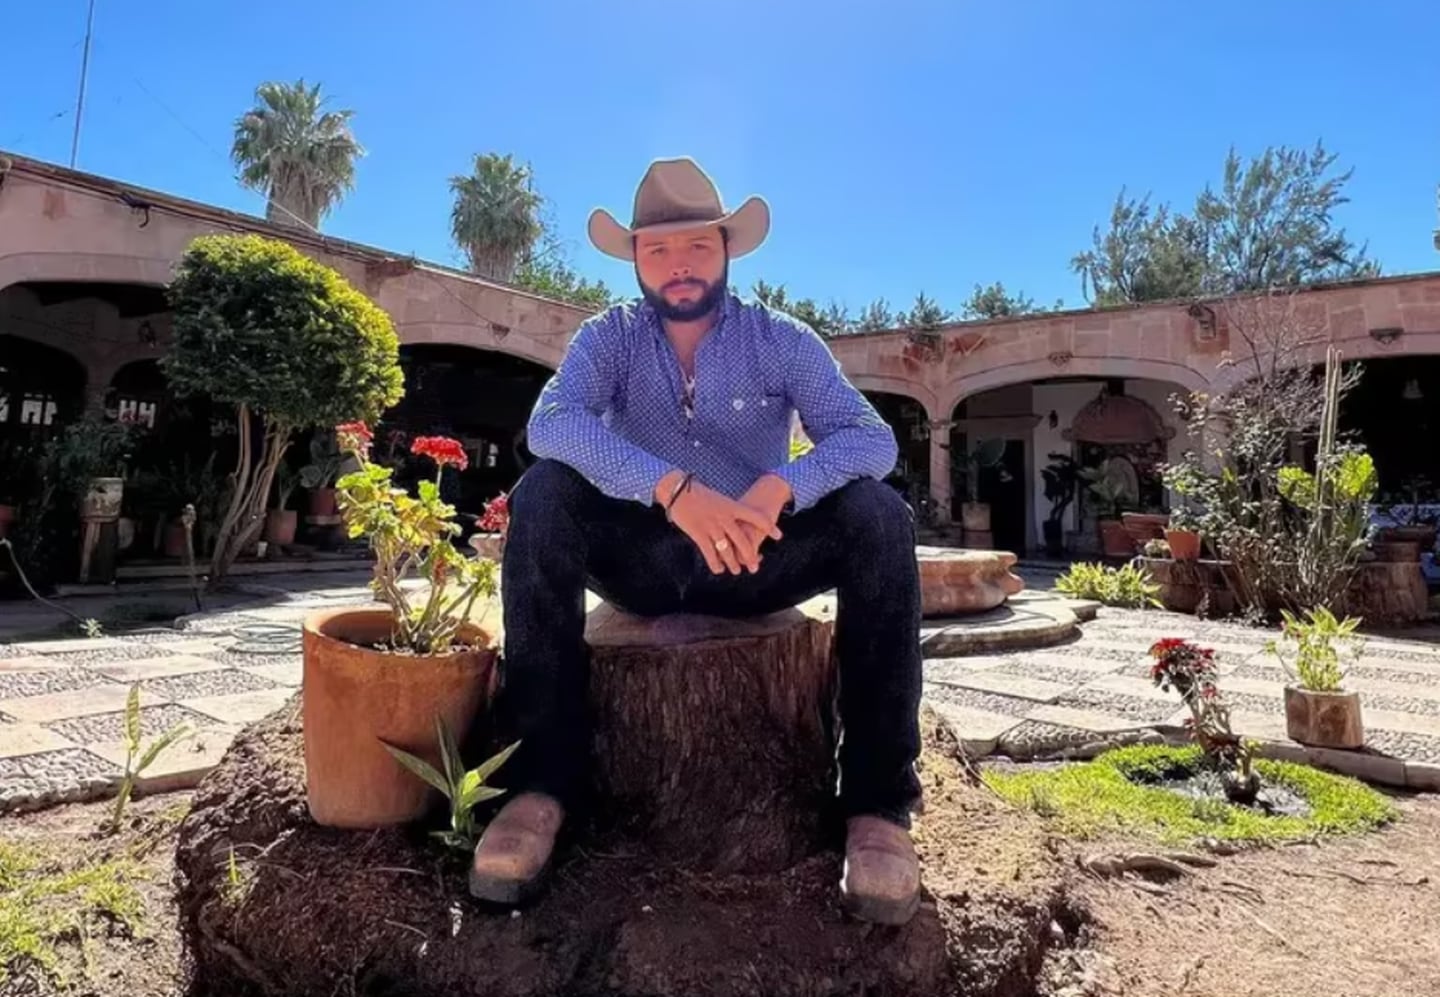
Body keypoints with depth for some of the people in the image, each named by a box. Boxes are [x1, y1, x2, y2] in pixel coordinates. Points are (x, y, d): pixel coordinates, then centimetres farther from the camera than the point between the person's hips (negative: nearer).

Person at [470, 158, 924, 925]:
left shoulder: (782, 341, -2)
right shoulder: (608, 337, -2)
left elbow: (871, 438, -16)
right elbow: (550, 422, -23)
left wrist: (778, 487, -36)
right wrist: (670, 488, -38)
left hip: (755, 563, 0)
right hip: (642, 557, 1)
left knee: (879, 515, -25)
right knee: (541, 495, -26)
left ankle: (877, 802, -21)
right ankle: (541, 782, -25)